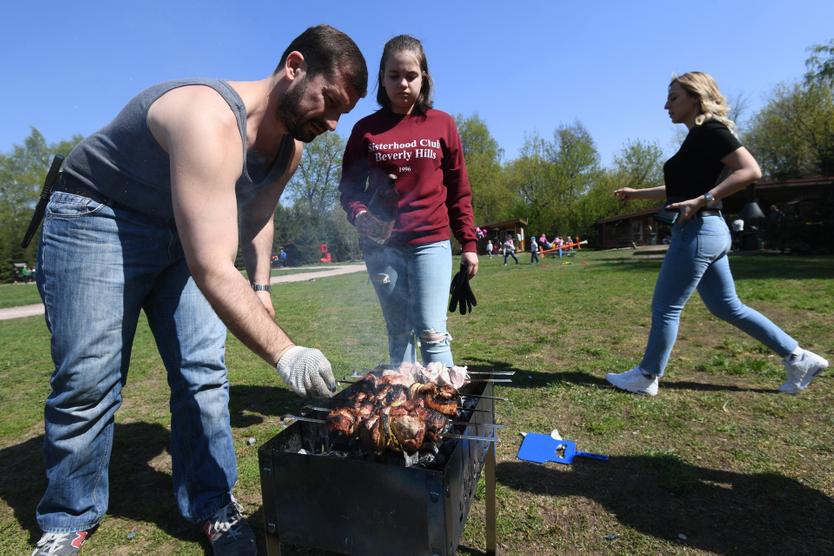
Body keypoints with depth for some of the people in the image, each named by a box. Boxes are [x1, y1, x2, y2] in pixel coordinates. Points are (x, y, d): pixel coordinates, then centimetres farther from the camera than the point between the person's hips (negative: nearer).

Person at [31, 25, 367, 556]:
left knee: (204, 373, -3)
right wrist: (284, 353, -44)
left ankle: (213, 506, 10)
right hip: (96, 217, -6)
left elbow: (258, 214, 13)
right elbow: (212, 272, -41)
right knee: (87, 381, -5)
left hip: (182, 229, 7)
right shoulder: (210, 121, -34)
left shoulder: (289, 146, -5)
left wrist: (261, 285, 4)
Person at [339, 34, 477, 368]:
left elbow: (459, 190, 8)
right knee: (398, 333, 9)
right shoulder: (366, 129, 7)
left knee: (432, 333, -5)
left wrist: (469, 243, 3)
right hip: (381, 246, 1)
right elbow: (349, 187, 9)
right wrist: (359, 215, -14)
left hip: (431, 243, -1)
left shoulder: (442, 124, 7)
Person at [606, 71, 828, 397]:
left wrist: (702, 200, -25)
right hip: (709, 231, 10)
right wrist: (636, 193, 24)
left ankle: (646, 378, 11)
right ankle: (799, 359, 24)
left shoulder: (709, 131, -10)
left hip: (697, 232, -10)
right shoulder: (698, 137, 19)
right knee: (727, 307, 17)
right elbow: (680, 189, 27)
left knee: (665, 307, -1)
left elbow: (751, 171, -20)